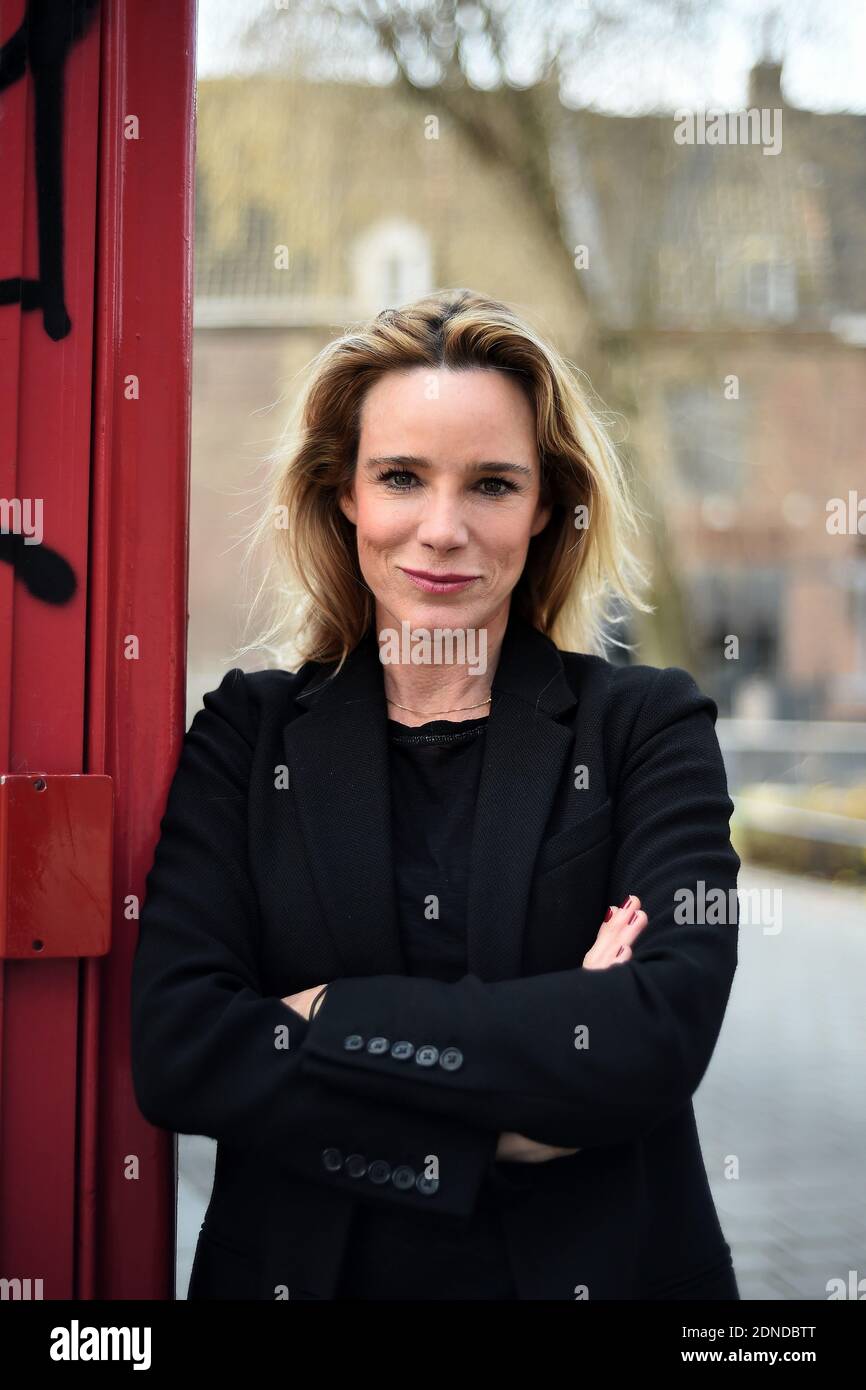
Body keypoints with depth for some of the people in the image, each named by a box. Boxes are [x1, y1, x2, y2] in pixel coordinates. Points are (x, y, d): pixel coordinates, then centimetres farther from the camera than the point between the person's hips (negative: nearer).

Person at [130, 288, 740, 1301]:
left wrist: (327, 1019, -17)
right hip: (298, 1263, 1)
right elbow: (174, 1049, -13)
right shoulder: (247, 732, -3)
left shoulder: (648, 724, -6)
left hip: (599, 1263, 0)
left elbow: (664, 1033, -20)